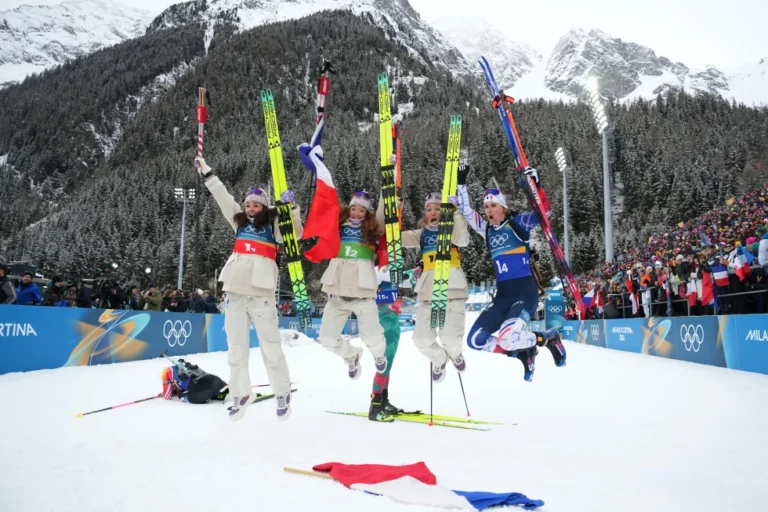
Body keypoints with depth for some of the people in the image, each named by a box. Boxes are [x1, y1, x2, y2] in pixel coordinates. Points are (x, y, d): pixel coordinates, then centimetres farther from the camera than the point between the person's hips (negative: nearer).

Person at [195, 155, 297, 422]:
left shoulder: (273, 224, 7)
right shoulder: (239, 221, 19)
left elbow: (295, 235, -5)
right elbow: (222, 196, 24)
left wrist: (292, 207, -14)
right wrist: (206, 172, 29)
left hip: (260, 291, -5)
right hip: (235, 291, 5)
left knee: (270, 345, -4)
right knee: (236, 347, 9)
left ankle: (283, 393, 8)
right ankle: (241, 394, 20)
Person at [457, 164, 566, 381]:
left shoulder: (518, 222, -1)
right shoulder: (487, 229, 12)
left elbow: (543, 211, -14)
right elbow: (466, 212, 13)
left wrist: (534, 185, -27)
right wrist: (461, 184, 7)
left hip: (526, 290, -6)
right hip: (503, 293, 6)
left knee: (508, 337, -30)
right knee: (476, 339, -4)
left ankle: (549, 338, 1)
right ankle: (523, 352, 15)